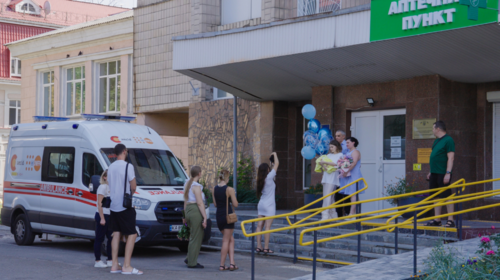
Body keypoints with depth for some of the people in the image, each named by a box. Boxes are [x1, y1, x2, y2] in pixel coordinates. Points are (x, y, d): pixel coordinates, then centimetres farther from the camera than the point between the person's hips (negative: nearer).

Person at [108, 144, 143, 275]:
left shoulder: (111, 167, 12)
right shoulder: (127, 166, -12)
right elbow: (133, 187, -13)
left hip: (113, 205, 8)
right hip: (125, 205, -8)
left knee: (116, 234, 10)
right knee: (131, 234, -4)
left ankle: (115, 265, 8)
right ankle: (126, 266, -9)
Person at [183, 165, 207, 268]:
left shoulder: (187, 184, 15)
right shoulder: (196, 186, -13)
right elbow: (200, 203, -17)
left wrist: (185, 216, 25)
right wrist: (205, 217, -16)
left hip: (188, 210, 9)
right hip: (196, 211, -9)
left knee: (194, 236, 17)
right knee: (196, 238, -2)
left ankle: (189, 259, 16)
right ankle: (192, 262, 1)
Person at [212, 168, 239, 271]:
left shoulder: (214, 189, 4)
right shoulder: (229, 189, -12)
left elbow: (215, 204, 10)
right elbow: (235, 204, -10)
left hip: (218, 215, 5)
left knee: (231, 239, 17)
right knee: (226, 241, 3)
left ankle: (232, 263, 8)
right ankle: (222, 265, 4)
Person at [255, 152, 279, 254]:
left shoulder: (260, 180, 7)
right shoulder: (269, 177, -11)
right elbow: (277, 163, -4)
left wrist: (272, 165, 29)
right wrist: (275, 155, 11)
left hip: (261, 204, 7)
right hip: (269, 205, -7)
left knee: (260, 225, 5)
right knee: (267, 227, -6)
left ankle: (259, 247, 6)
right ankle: (266, 248, -6)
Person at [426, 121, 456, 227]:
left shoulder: (448, 140, -9)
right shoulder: (436, 141, 18)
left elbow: (451, 158, -15)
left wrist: (448, 173, -20)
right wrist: (431, 172, 24)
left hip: (443, 174, -9)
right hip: (434, 173, 9)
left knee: (446, 196, -6)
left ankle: (450, 220, -4)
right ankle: (437, 220, 14)